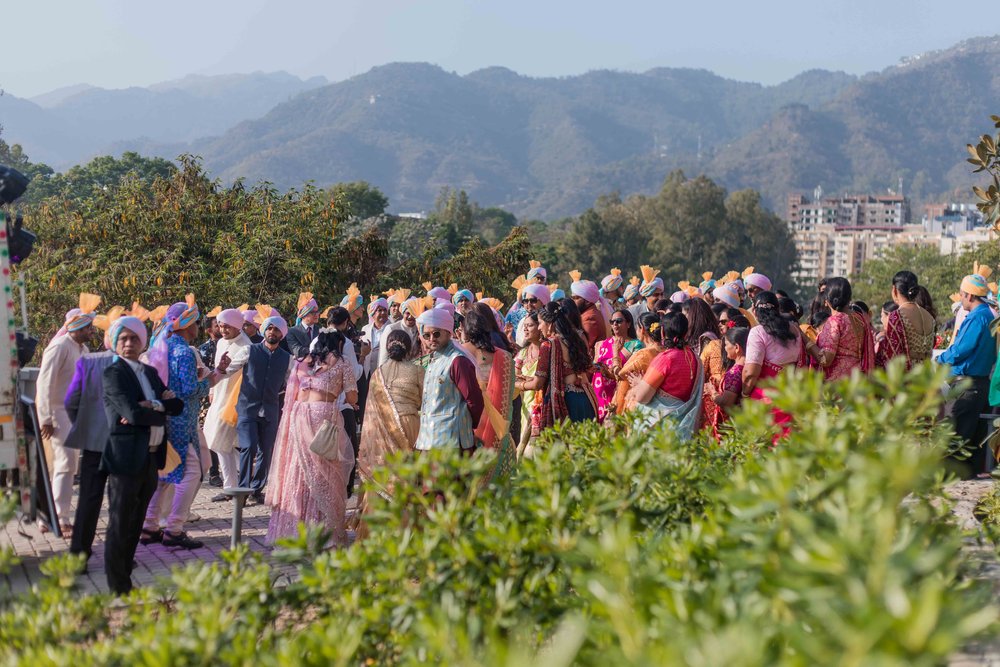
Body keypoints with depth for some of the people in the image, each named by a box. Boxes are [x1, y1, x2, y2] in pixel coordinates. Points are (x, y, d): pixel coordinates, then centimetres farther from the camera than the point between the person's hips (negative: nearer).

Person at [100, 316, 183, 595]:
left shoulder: (150, 372, 16)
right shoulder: (113, 373, -7)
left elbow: (177, 404, 7)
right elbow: (132, 412, -20)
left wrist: (154, 406, -11)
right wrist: (161, 413, -6)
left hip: (151, 457, 7)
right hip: (127, 457, -7)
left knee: (135, 525, 14)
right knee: (120, 525, -1)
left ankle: (126, 581, 23)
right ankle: (118, 589, 5)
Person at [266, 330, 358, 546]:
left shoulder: (303, 362, 19)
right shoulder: (342, 362, 7)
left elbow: (291, 395, 16)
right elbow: (352, 398, 5)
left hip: (298, 414, 5)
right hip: (324, 414, -5)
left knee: (298, 472, 10)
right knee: (326, 475, 1)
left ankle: (293, 529, 14)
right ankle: (328, 530, 1)